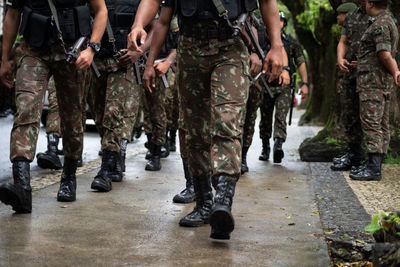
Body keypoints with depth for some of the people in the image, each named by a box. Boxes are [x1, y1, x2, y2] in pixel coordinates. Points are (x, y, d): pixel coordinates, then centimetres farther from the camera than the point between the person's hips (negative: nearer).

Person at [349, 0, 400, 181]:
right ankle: (374, 164, 16)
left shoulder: (380, 25, -15)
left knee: (371, 123, -12)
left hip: (373, 80, -11)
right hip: (383, 84, 11)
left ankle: (374, 168, -15)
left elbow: (385, 55, -21)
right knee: (381, 125, 10)